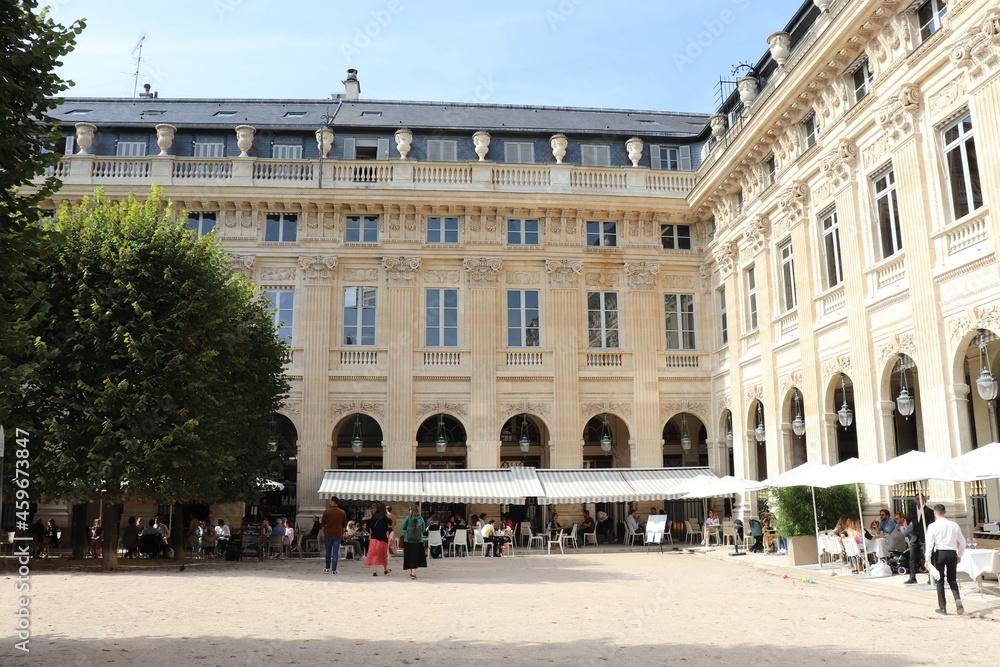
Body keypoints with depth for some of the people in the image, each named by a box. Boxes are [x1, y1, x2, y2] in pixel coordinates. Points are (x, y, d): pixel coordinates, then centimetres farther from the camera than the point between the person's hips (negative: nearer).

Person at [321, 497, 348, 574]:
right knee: (335, 552, 1)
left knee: (328, 551, 16)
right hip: (338, 535, 0)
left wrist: (323, 533, 14)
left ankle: (327, 568, 24)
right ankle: (333, 570, -3)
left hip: (328, 534, 0)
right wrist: (342, 534, 19)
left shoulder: (327, 511, -5)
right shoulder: (342, 512, 0)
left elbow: (323, 523, 2)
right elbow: (344, 525, 7)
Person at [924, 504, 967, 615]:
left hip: (939, 553, -3)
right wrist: (959, 555, 22)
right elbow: (962, 542, 8)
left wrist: (927, 560, -6)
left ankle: (942, 607, 10)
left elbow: (929, 544, -10)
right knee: (952, 579, 16)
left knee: (940, 581, 8)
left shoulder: (933, 526, -7)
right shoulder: (954, 525, 2)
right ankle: (957, 599, -10)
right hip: (952, 553, 3)